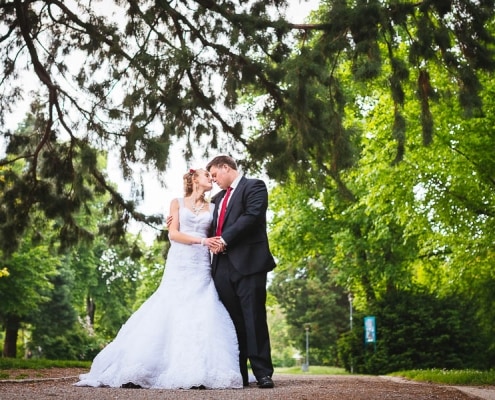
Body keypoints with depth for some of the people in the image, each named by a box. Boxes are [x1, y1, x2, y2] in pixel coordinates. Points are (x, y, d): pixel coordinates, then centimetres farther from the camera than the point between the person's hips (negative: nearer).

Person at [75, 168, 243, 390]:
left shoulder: (212, 208, 16)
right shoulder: (177, 203, 8)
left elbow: (217, 235, 13)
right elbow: (173, 233, -4)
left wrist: (217, 244, -9)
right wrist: (201, 241, -14)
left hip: (201, 269, 2)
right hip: (178, 266, -2)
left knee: (202, 316, -10)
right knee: (167, 313, -8)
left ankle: (197, 373, -11)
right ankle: (138, 371, -4)